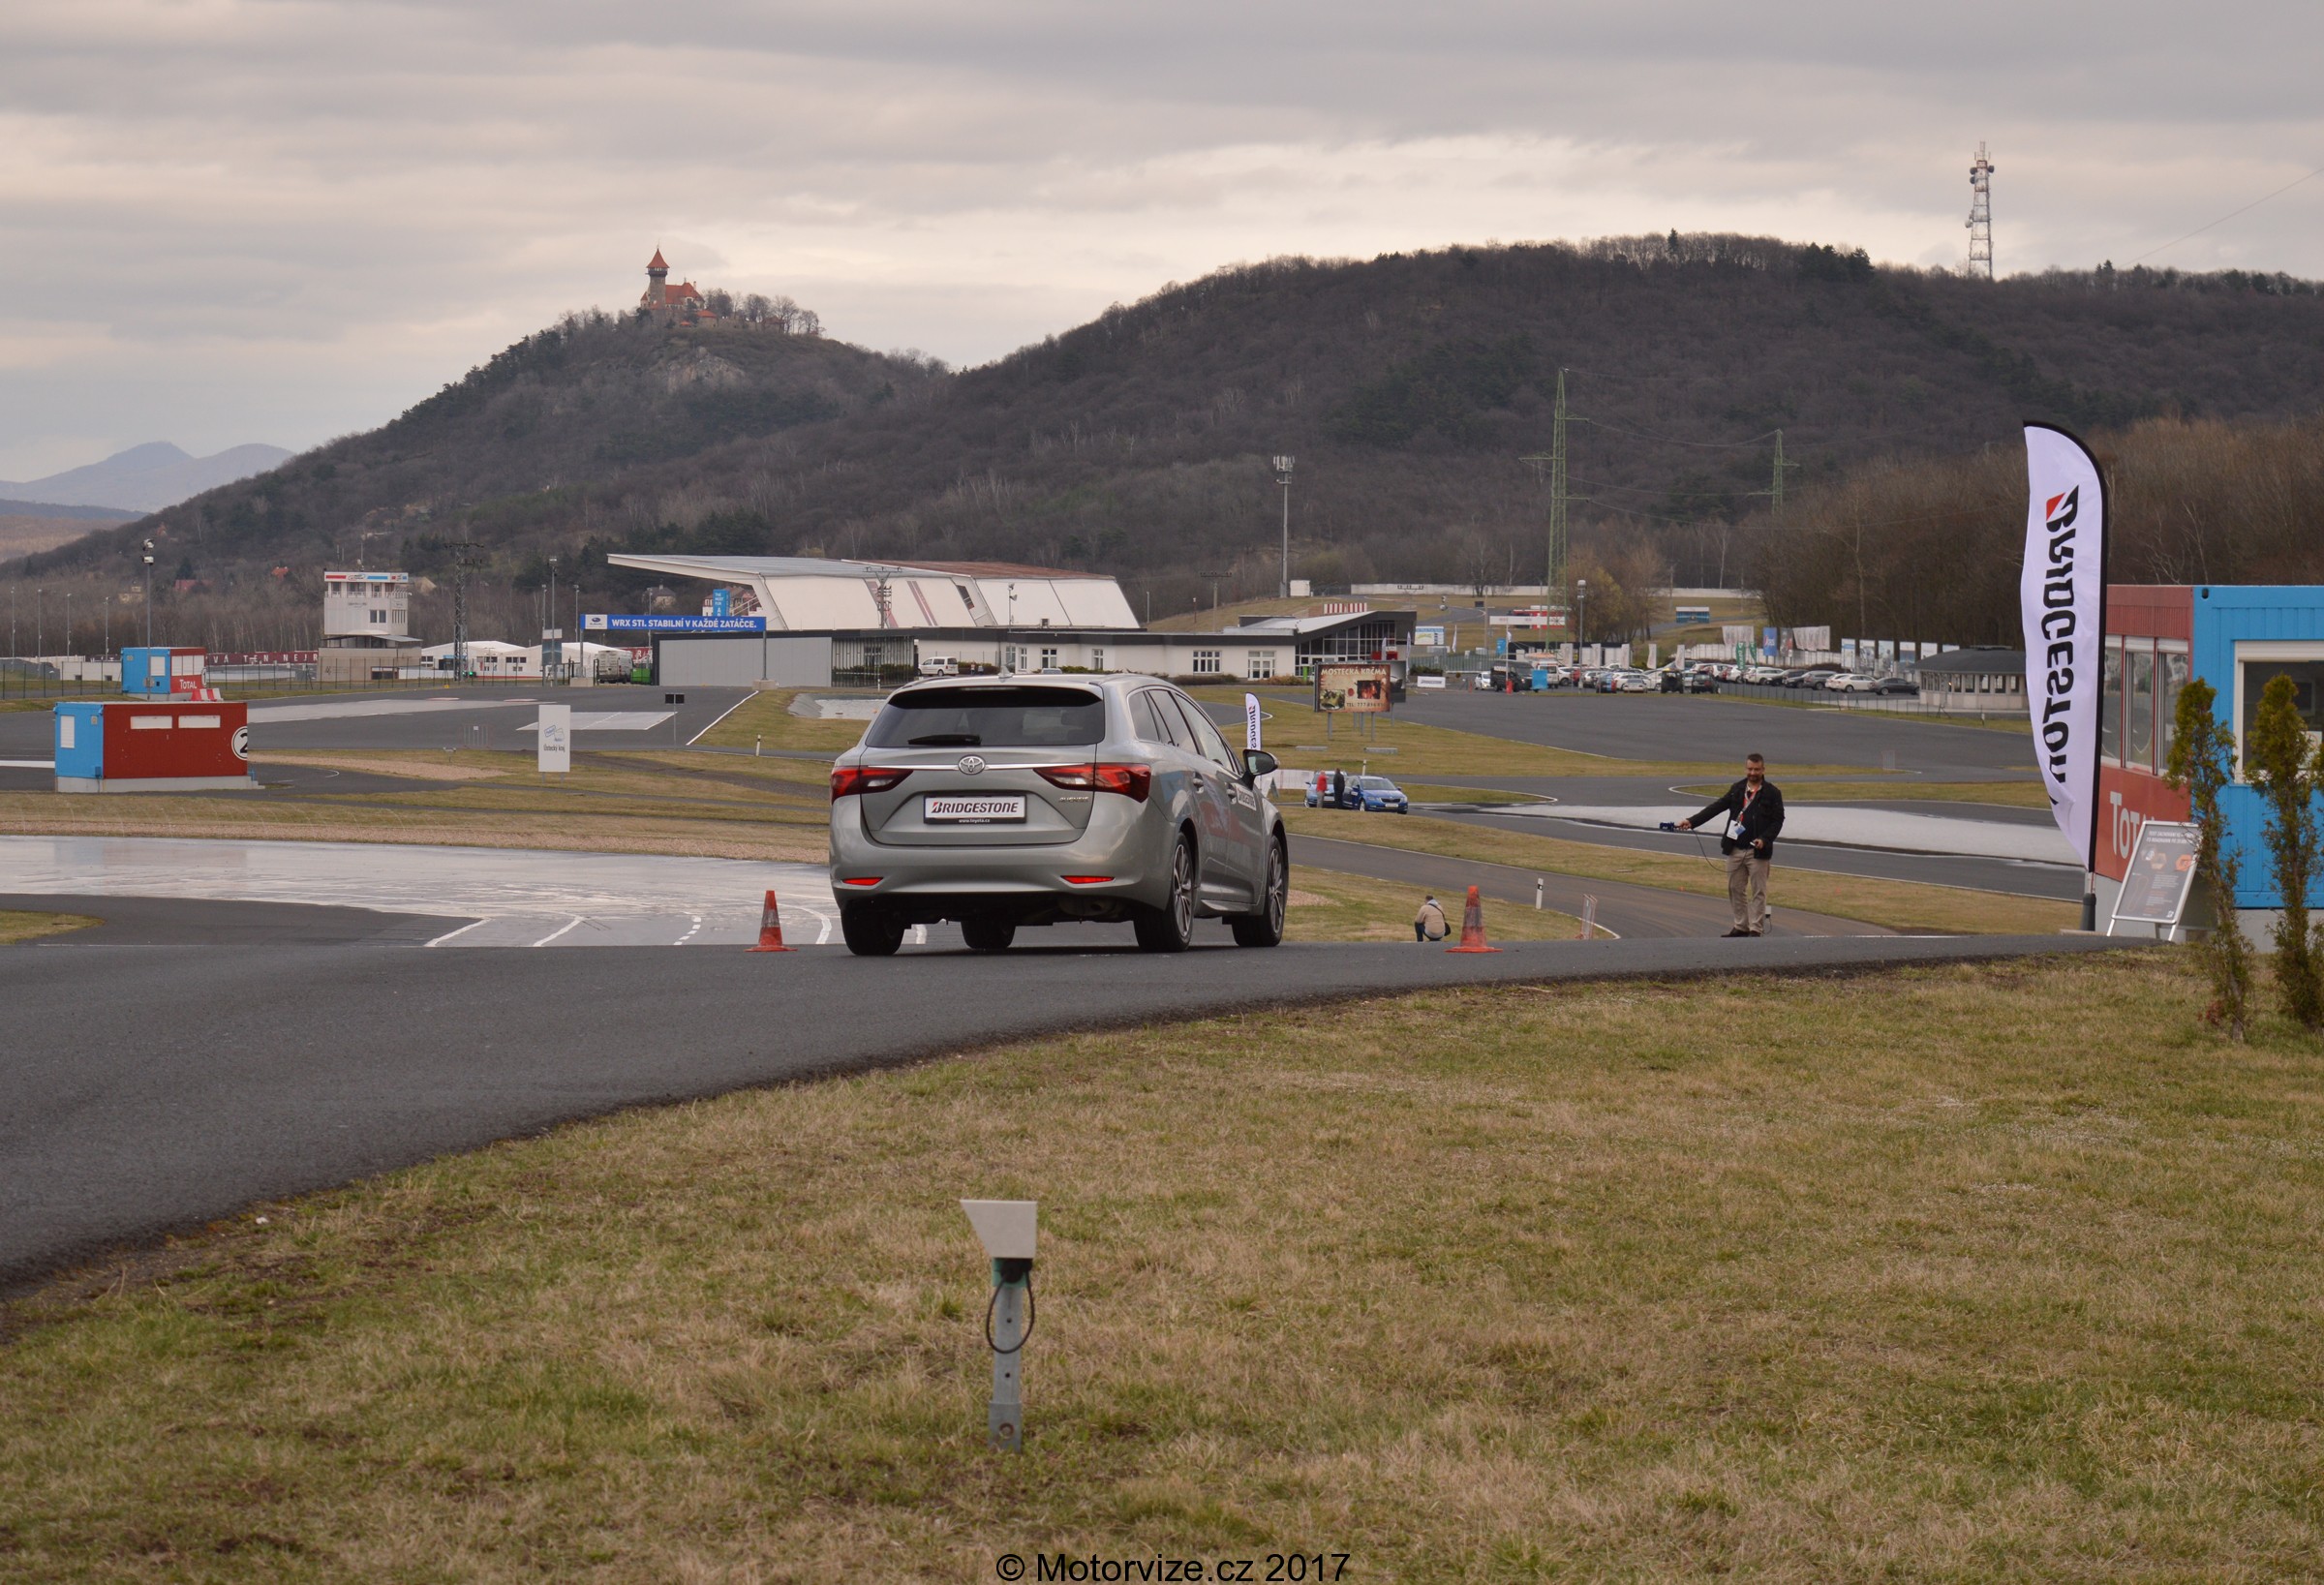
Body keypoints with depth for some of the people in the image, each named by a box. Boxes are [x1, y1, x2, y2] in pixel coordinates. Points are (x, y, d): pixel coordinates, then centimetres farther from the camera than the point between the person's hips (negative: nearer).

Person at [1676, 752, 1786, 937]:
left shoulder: (1771, 793, -4)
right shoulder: (1737, 789, 10)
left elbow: (1777, 820, -5)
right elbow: (1717, 807, 6)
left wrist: (1764, 839, -20)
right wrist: (1692, 821, -3)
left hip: (1758, 851, -5)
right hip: (1735, 849, 5)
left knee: (1758, 891, -2)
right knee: (1735, 889, 9)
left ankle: (1755, 929, 2)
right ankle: (1741, 927, 18)